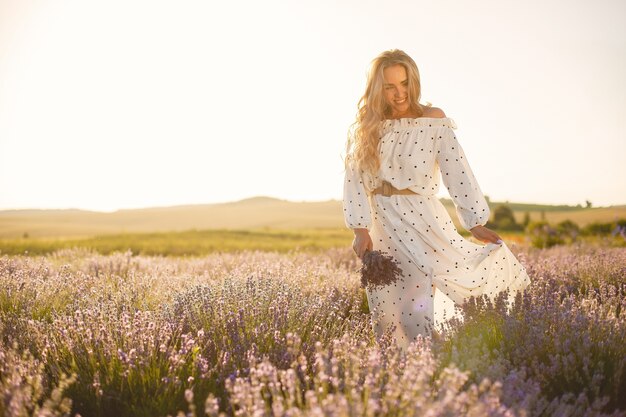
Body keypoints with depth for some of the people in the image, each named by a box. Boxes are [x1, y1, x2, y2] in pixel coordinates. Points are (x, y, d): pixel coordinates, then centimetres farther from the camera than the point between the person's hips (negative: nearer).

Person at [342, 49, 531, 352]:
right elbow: (354, 179, 1)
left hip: (422, 219, -3)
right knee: (387, 314, 5)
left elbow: (457, 172, -6)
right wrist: (361, 231, -8)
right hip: (382, 226, 3)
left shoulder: (434, 120, -2)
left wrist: (475, 222, -12)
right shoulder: (366, 129, 6)